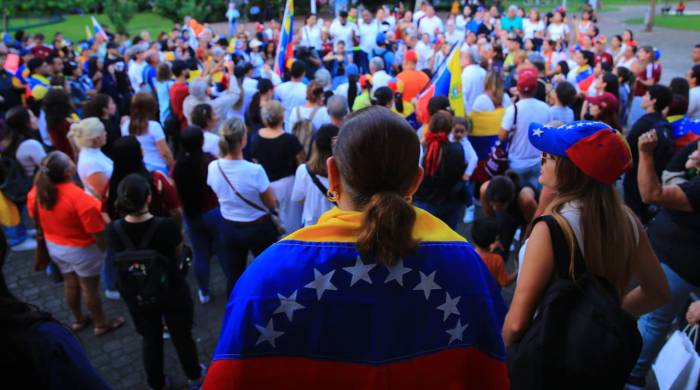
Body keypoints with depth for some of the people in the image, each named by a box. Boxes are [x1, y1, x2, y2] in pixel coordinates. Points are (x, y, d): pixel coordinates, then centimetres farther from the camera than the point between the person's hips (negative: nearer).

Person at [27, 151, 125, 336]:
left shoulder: (35, 193, -12)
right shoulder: (78, 197, -33)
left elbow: (36, 219, 6)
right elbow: (96, 230, -24)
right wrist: (104, 249, -6)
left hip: (54, 246, 7)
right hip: (81, 250, -6)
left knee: (70, 284, 24)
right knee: (89, 287, 12)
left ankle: (79, 320, 44)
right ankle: (101, 324, 31)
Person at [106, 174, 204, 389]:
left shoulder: (114, 229, -18)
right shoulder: (166, 225, -26)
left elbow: (116, 260, -1)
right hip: (172, 292, -2)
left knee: (151, 340, 23)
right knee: (182, 335, 20)